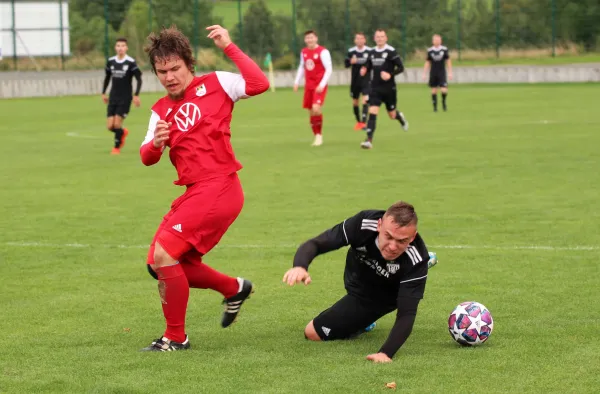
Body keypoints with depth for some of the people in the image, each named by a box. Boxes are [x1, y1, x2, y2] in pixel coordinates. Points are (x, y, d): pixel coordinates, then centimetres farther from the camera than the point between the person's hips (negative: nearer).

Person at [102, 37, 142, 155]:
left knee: (117, 124, -10)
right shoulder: (110, 61, 3)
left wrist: (136, 95, -15)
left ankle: (117, 147, 13)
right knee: (110, 126, -1)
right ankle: (123, 132, 33)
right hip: (113, 98, 4)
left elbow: (139, 79, -7)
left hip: (125, 98, -4)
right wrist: (103, 93, 17)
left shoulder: (131, 62, -11)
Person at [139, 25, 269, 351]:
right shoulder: (160, 110, 15)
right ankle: (234, 289, 29)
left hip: (219, 187, -8)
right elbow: (147, 159, 7)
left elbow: (259, 84, -18)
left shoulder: (214, 85, -2)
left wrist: (228, 47, -15)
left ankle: (176, 337, -2)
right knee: (160, 265, 11)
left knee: (164, 254, -16)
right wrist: (155, 144, -15)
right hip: (193, 191, 8)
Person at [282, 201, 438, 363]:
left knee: (313, 333, -6)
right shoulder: (363, 224, -37)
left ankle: (362, 323, 17)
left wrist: (386, 353, -60)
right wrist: (300, 266, -58)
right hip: (355, 276, 3)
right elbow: (314, 244, -35)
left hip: (383, 295, -3)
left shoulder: (416, 260, -43)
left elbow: (406, 314, -44)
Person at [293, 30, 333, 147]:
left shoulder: (322, 52, -12)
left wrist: (322, 85, -20)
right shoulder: (304, 52, 9)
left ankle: (319, 135, -9)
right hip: (308, 85, 7)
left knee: (316, 108, -22)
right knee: (311, 111, 7)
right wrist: (296, 82, 16)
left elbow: (329, 69, -13)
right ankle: (316, 136, 18)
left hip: (319, 86, -7)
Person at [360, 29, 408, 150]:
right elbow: (369, 67, 18)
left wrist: (390, 74, -24)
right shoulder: (372, 52, 6)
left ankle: (400, 117, 48)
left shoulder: (391, 51, -8)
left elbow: (401, 68, -8)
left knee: (392, 115, 10)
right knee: (372, 112, -13)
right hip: (375, 89, 3)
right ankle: (369, 140, -17)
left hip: (389, 89, -3)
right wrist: (364, 71, -5)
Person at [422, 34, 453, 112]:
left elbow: (448, 61, 5)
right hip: (433, 73, 1)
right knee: (434, 90, 3)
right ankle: (435, 106, 14)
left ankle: (444, 102, 17)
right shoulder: (430, 51, 1)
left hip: (442, 73, -1)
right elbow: (427, 63, 8)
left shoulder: (444, 50, -2)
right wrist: (424, 74, 7)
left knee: (444, 90, -10)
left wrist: (450, 72, 3)